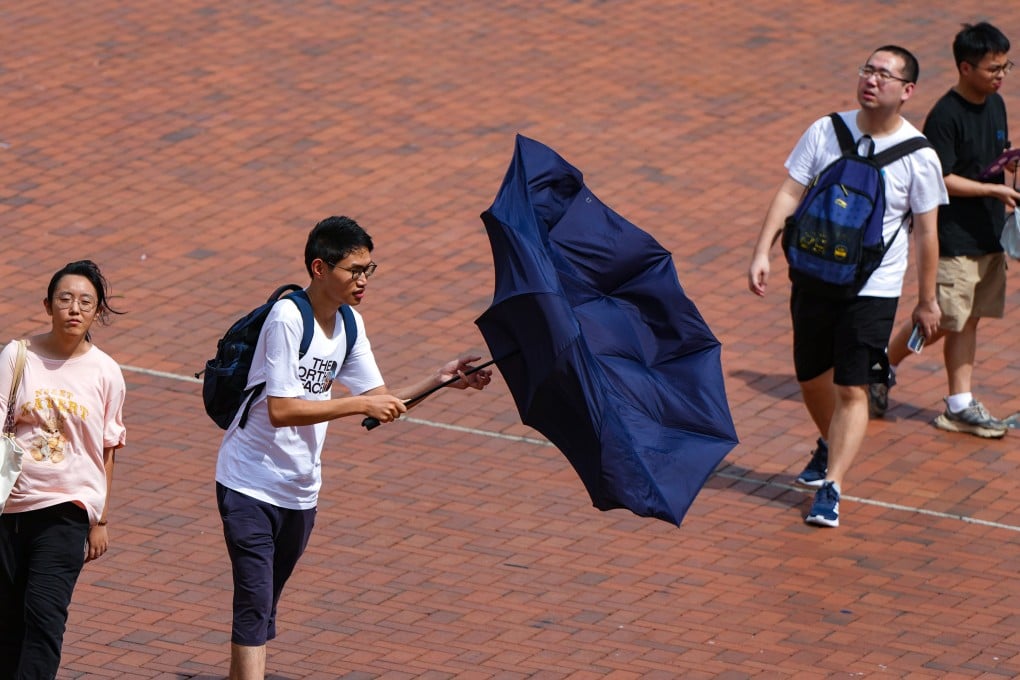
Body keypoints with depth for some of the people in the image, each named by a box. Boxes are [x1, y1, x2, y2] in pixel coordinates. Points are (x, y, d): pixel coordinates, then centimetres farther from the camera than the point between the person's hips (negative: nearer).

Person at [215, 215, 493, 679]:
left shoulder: (350, 324, 5)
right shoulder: (287, 319, -19)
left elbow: (380, 402, 10)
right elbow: (280, 410, -26)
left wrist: (440, 380, -4)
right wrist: (361, 405, -26)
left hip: (300, 492, 8)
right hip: (250, 486, -7)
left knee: (264, 607, 13)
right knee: (255, 605, -14)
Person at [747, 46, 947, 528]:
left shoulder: (919, 158, -9)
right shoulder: (826, 132, -3)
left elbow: (926, 232, -2)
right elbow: (789, 194, -1)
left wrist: (926, 302, 2)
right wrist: (761, 252, -12)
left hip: (873, 289, -4)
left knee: (851, 389, -9)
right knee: (810, 377, 17)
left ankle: (830, 487, -6)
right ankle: (829, 446, 45)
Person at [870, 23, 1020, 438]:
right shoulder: (946, 116, -18)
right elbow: (940, 179, -19)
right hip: (954, 238, -8)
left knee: (969, 320, 10)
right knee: (942, 321, -1)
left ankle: (960, 405, 13)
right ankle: (882, 368, 21)